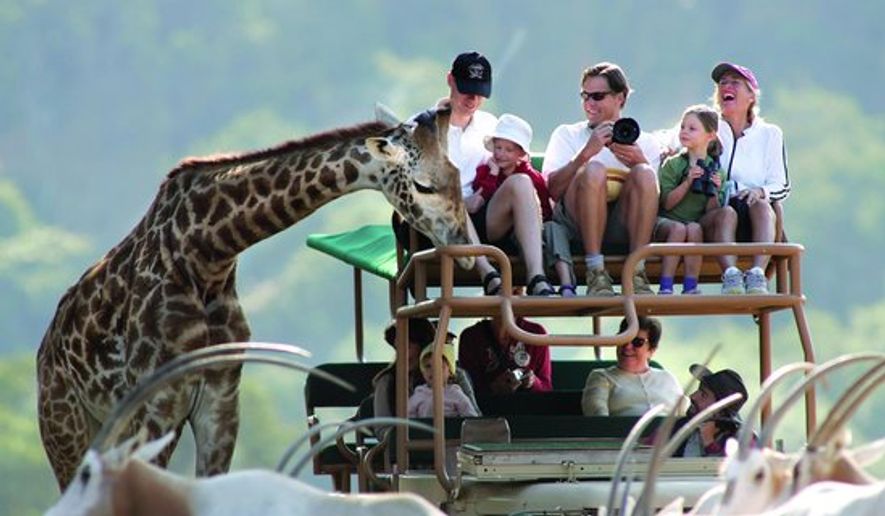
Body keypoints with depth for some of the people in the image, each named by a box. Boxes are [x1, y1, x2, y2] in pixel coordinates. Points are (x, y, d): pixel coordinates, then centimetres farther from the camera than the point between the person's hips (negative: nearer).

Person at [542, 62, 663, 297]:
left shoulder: (644, 142, 23)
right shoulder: (567, 134, 20)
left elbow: (656, 194, 6)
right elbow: (553, 189, 1)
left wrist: (639, 161, -12)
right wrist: (586, 153, -12)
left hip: (624, 224, 1)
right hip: (576, 222, -1)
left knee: (644, 174, -27)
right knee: (594, 170, -30)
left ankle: (637, 273, -30)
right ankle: (596, 275, -32)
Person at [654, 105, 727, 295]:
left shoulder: (716, 169, 7)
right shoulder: (672, 164, 5)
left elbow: (711, 212, 3)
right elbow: (667, 203, -6)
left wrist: (714, 192, -16)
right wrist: (688, 182, -17)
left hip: (697, 221, 1)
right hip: (667, 221, -1)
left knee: (694, 228, -34)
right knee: (679, 228, -34)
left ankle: (690, 286, -32)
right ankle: (665, 288, -35)